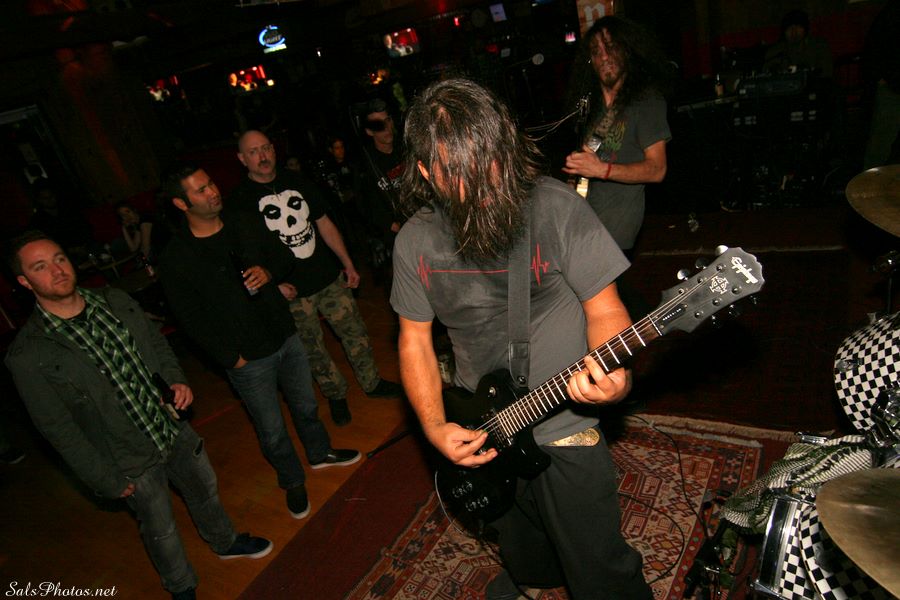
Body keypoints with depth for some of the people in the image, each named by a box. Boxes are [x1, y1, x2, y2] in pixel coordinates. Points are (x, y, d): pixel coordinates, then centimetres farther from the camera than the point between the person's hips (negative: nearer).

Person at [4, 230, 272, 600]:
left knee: (204, 490, 26)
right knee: (160, 528, 19)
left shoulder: (115, 301, -7)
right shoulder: (28, 357, -22)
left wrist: (176, 378, -8)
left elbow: (156, 341, 9)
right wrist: (108, 481, -11)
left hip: (175, 429, 5)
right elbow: (59, 430, -16)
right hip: (132, 462, -5)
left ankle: (225, 542, 57)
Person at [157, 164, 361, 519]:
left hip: (286, 338, 5)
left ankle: (320, 453, 50)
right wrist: (231, 358, -12)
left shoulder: (246, 229, -1)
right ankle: (293, 481, 38)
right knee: (272, 432, 12)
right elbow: (192, 320, -11)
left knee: (306, 406, 23)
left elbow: (283, 257, 12)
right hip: (248, 360, -4)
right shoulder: (176, 260, -15)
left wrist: (269, 272, -10)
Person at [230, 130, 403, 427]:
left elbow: (324, 224, 10)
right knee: (313, 347, 10)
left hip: (330, 277, 4)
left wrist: (348, 264, 9)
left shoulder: (297, 182, 6)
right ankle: (335, 395, 31)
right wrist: (273, 284, -16)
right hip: (291, 291, -4)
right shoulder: (240, 200, -7)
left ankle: (371, 382, 31)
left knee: (355, 331, 11)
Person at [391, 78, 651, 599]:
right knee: (521, 551, 31)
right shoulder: (416, 241, -8)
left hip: (566, 428, -4)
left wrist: (613, 374, -33)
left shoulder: (556, 207, -19)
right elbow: (415, 339, 2)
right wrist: (435, 427, -8)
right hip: (481, 437, 4)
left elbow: (605, 308, -13)